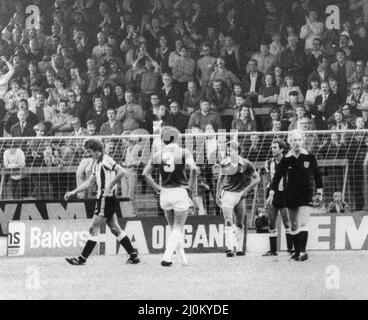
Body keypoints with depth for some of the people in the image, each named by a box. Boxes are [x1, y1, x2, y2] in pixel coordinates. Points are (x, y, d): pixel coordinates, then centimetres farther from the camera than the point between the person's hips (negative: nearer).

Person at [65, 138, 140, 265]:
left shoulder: (106, 160, -12)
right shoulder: (97, 163, 17)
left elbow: (121, 171, -25)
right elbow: (90, 182, 25)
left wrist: (109, 186, -23)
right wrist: (73, 192, 21)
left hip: (107, 199, -10)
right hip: (103, 199, 10)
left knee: (94, 229, -5)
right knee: (115, 229, 10)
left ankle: (82, 258, 0)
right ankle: (134, 256, 10)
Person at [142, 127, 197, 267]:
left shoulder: (158, 155, 4)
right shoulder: (184, 153, -6)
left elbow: (146, 173, 2)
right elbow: (193, 168, -21)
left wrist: (156, 187, 8)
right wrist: (191, 184, -7)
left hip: (164, 194, 4)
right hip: (180, 192, -4)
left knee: (174, 228, 18)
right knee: (178, 229, 3)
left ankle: (182, 258, 21)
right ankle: (167, 257, -13)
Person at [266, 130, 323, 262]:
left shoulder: (309, 157, -1)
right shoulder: (286, 160, 0)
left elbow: (317, 175, 9)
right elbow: (277, 177, 4)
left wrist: (319, 192, 10)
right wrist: (271, 194, -1)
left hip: (305, 195, -2)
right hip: (290, 195, 2)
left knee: (302, 223, -14)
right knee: (293, 225, 7)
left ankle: (303, 252, -19)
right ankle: (297, 252, 16)